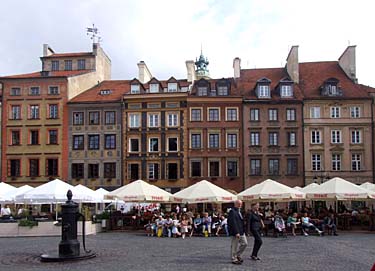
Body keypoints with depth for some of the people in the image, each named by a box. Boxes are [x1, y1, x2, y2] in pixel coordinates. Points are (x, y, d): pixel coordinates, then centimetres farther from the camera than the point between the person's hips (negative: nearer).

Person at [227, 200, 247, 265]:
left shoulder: (239, 211, 14)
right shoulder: (232, 211, -17)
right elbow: (233, 223, -22)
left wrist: (243, 231, 16)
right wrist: (236, 232, -25)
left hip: (241, 232, 10)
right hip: (236, 232, -10)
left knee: (245, 243, 13)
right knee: (234, 246, 1)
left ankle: (238, 255, 26)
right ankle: (234, 259, 12)